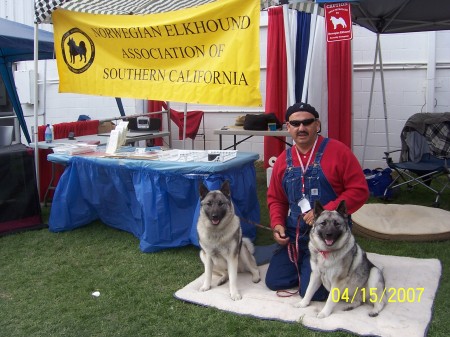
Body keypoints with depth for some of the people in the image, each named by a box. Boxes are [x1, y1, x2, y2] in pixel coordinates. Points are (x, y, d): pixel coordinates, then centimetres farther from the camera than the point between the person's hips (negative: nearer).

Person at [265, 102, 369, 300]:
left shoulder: (338, 151, -13)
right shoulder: (283, 160, 3)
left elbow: (359, 190, -14)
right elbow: (275, 198, 14)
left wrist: (325, 212, -21)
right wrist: (277, 224, -4)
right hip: (293, 236, 6)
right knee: (274, 282, 6)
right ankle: (304, 265, 32)